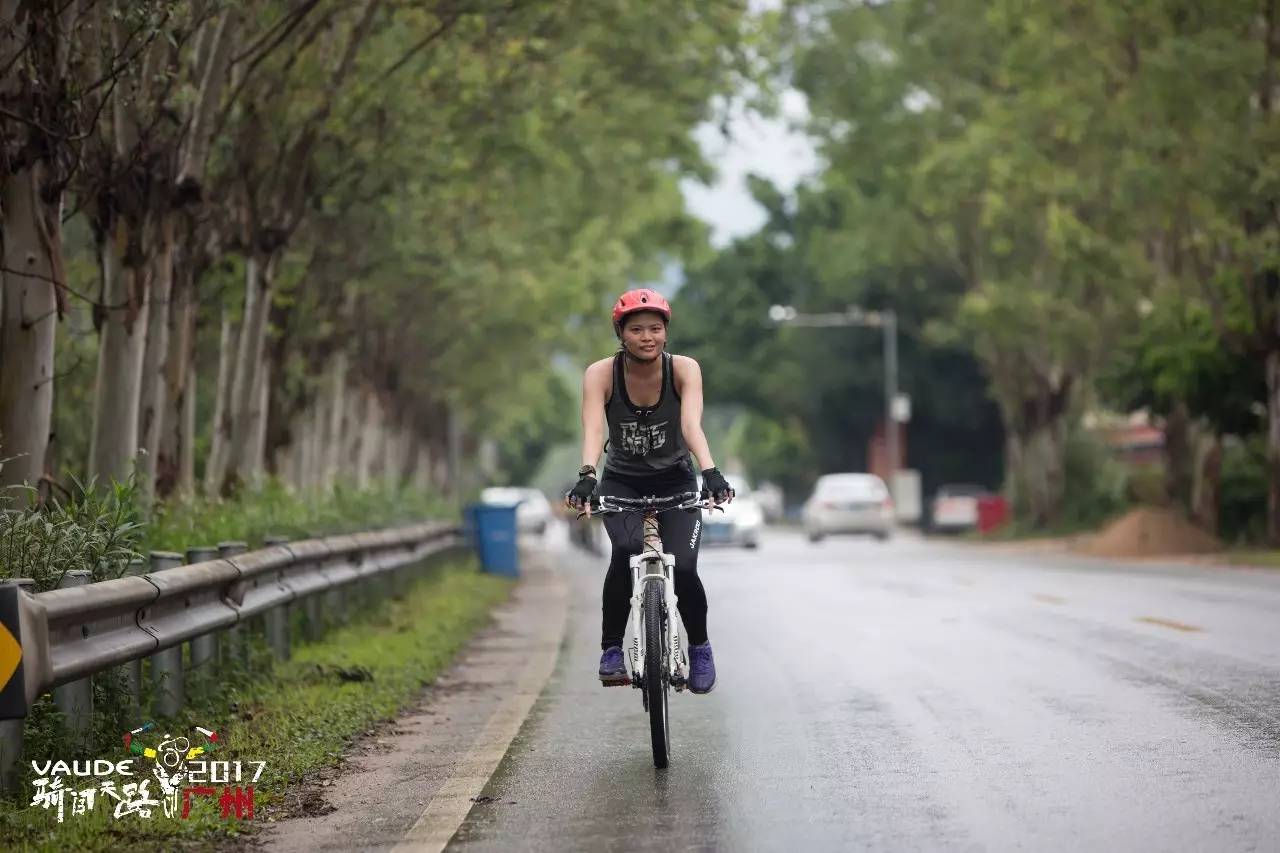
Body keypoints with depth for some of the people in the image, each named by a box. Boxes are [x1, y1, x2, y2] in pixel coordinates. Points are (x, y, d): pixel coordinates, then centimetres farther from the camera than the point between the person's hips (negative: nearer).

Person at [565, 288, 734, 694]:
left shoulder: (684, 369, -19)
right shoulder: (601, 374, -19)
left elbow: (692, 425, -34)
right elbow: (593, 429, -34)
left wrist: (710, 473, -51)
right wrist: (586, 477, -51)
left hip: (675, 482, 0)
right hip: (621, 482, 0)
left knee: (682, 570, -17)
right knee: (626, 553, -29)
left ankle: (699, 646, 11)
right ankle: (611, 649, -14)